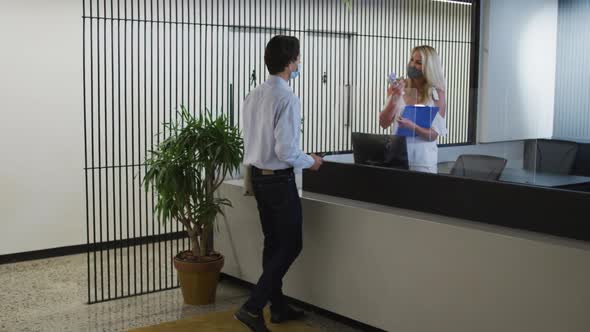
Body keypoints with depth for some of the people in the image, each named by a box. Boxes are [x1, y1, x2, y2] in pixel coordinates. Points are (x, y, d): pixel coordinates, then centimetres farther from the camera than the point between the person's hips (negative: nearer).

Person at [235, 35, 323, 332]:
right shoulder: (287, 99, -20)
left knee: (273, 243, 17)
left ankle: (278, 306, 27)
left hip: (258, 176, 8)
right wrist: (310, 161, -5)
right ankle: (253, 307, -1)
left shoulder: (253, 96, 5)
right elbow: (286, 151, -23)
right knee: (290, 245, 4)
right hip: (279, 179, -8)